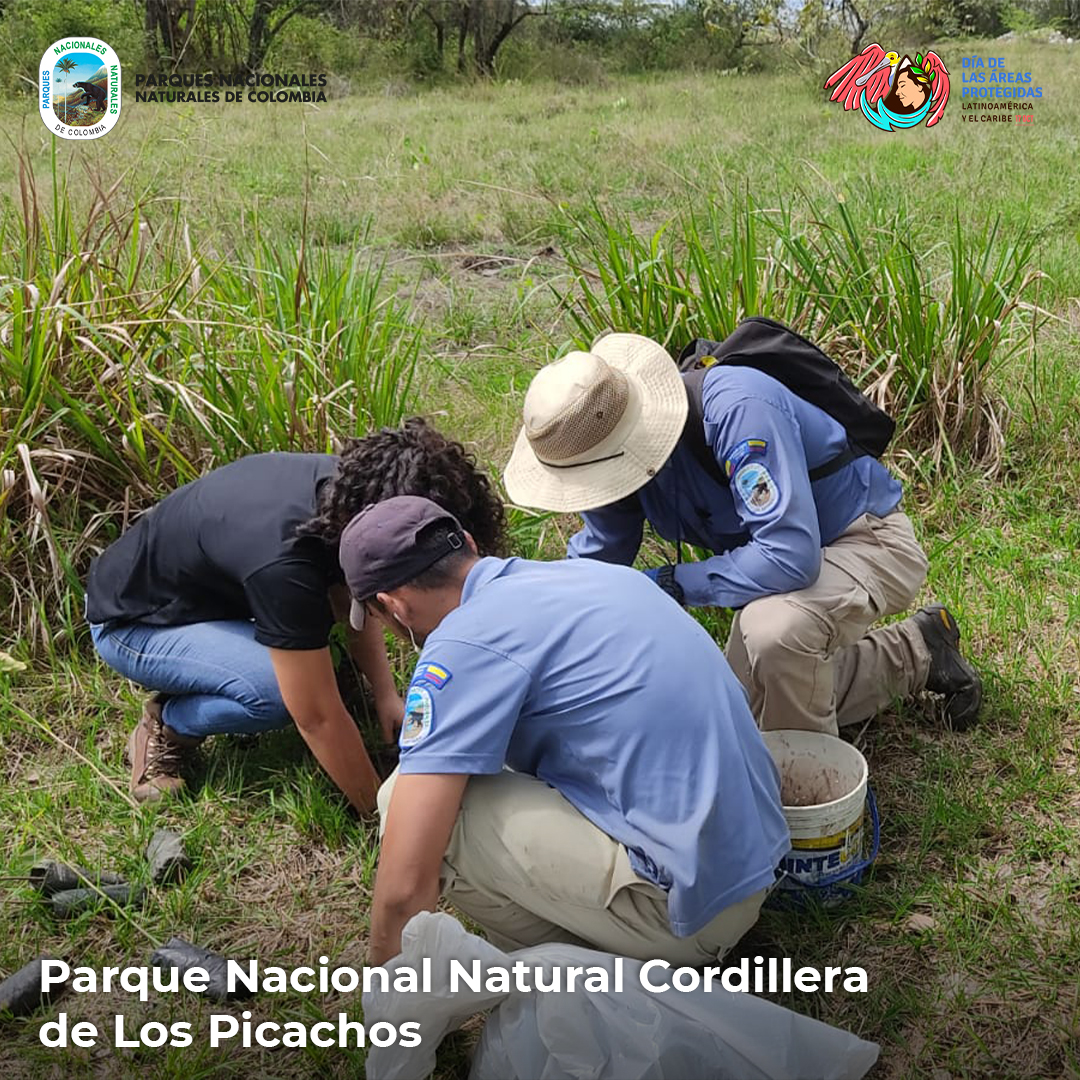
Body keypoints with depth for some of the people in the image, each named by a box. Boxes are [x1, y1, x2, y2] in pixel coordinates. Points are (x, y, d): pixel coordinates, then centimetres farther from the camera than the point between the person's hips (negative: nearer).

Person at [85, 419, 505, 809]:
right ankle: (165, 729, -4)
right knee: (279, 691, -29)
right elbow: (319, 718, -33)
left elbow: (353, 600, 2)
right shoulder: (283, 563, -41)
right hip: (130, 623, -8)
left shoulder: (340, 482, -17)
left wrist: (386, 695, -6)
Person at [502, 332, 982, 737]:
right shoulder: (619, 449, -13)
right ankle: (917, 652, 28)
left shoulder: (736, 409, -38)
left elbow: (790, 555, -43)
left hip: (866, 539, -9)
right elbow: (592, 563, 0)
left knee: (772, 626, -40)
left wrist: (672, 584, -34)